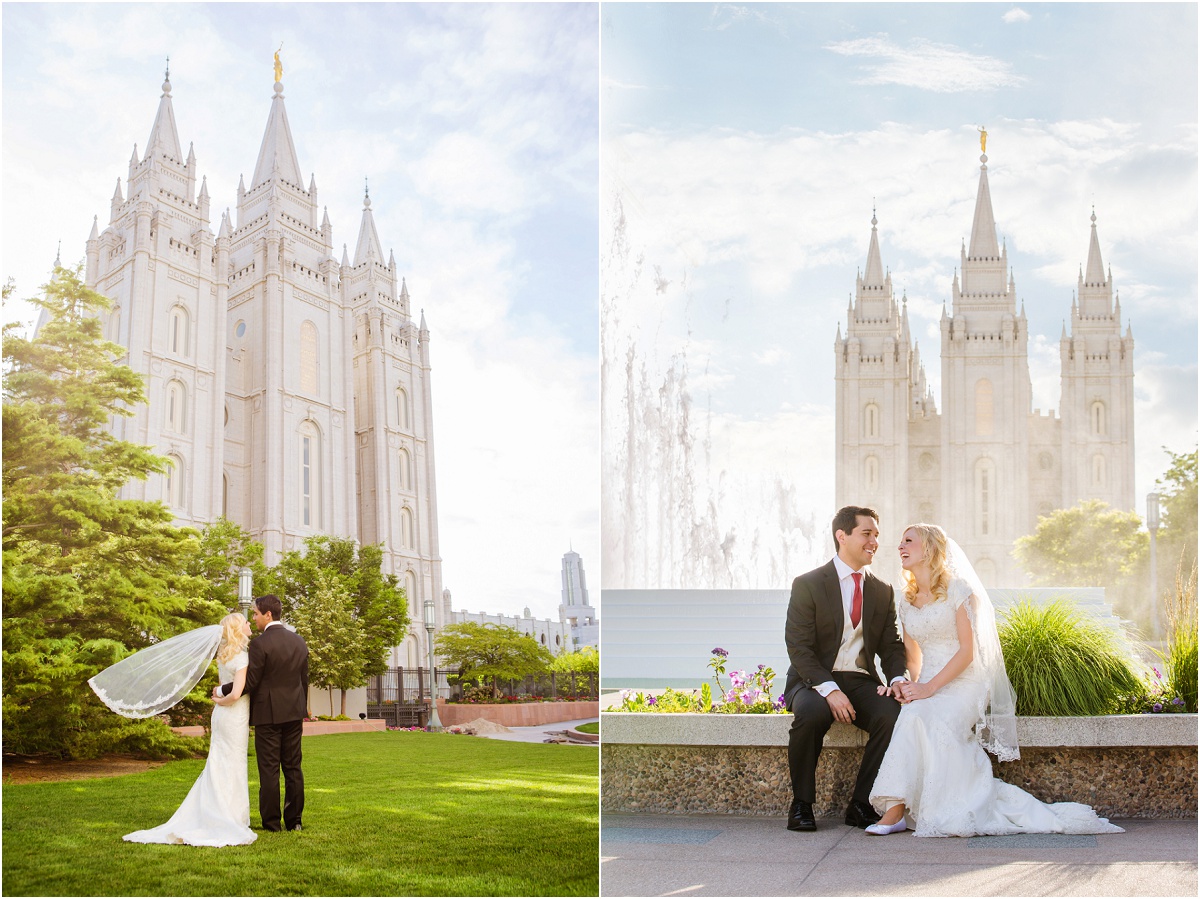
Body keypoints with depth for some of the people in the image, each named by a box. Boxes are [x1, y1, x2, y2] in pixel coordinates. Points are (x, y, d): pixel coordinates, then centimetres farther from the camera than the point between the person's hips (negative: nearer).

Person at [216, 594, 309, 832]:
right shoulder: (299, 641, 8)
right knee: (293, 767, 10)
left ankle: (271, 822, 4)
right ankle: (295, 820, 13)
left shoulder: (260, 643, -14)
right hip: (293, 713, 6)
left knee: (269, 770, 1)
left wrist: (221, 690, 0)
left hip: (268, 714, -6)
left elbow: (250, 682, -14)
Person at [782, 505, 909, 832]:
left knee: (893, 715, -29)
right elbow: (798, 647, -11)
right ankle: (801, 805, -17)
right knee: (811, 713, -37)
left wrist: (897, 679, -13)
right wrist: (829, 689, -25)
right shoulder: (808, 584, -4)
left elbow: (891, 646, 11)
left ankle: (861, 805, -13)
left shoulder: (883, 592, 11)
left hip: (861, 683, 4)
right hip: (814, 682, -3)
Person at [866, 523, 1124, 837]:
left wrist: (930, 687, -19)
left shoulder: (959, 589, -3)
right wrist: (911, 683, -2)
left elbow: (967, 651, -10)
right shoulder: (907, 602, 16)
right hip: (926, 685, 5)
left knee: (918, 718, -35)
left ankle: (896, 810, -30)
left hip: (963, 682, -5)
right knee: (914, 716, -31)